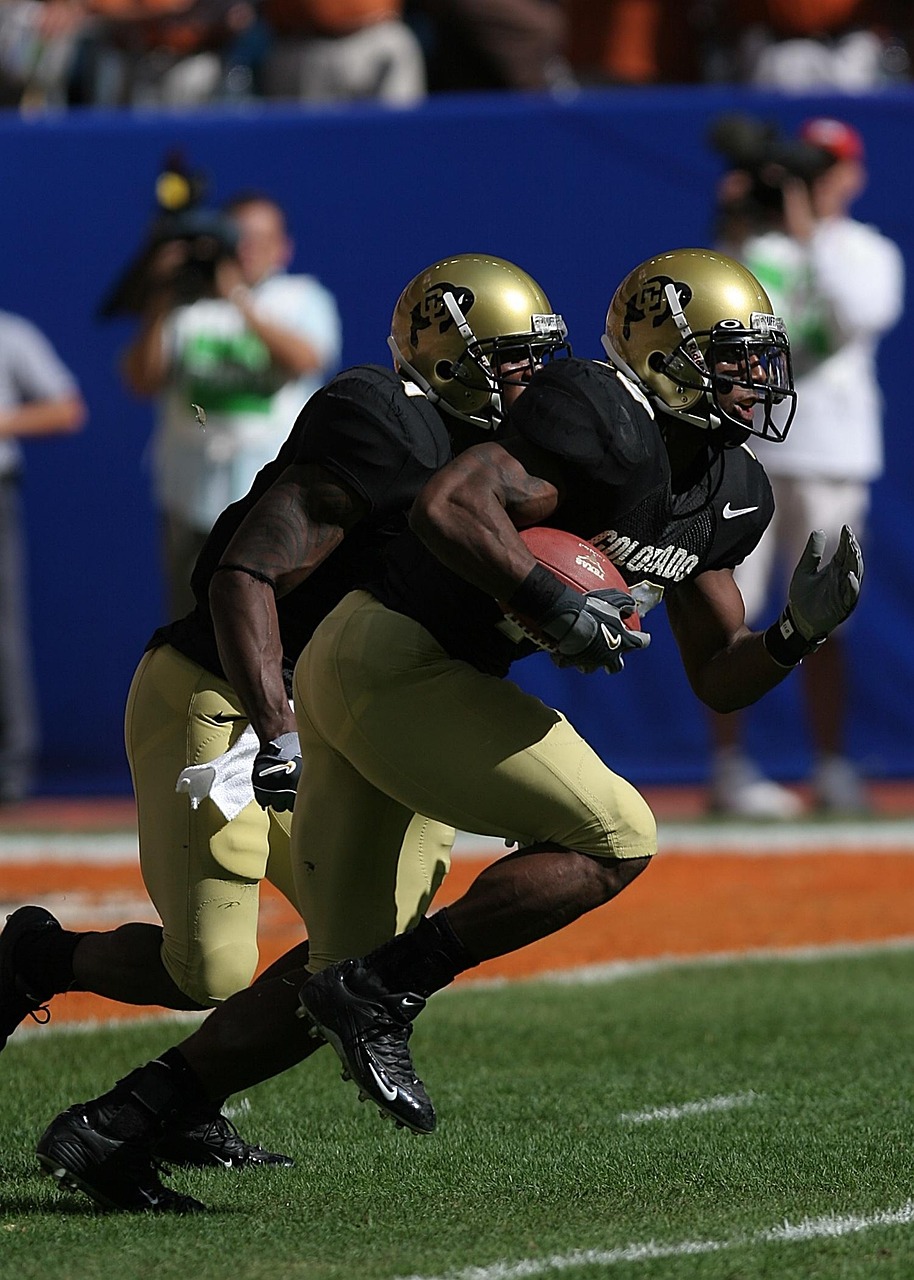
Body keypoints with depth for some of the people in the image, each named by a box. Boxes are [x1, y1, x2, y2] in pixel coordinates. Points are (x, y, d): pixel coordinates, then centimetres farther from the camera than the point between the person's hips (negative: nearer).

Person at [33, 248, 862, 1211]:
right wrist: (552, 605, -25)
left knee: (334, 994, 10)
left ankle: (110, 1128, 11)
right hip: (393, 657, -10)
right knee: (615, 838, -12)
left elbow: (718, 678, 19)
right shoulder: (610, 428, -15)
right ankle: (381, 992, -11)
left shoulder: (723, 496, 14)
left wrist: (800, 631, 2)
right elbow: (448, 508, -27)